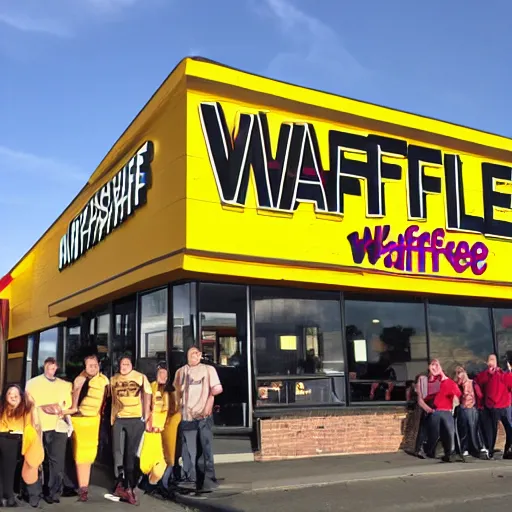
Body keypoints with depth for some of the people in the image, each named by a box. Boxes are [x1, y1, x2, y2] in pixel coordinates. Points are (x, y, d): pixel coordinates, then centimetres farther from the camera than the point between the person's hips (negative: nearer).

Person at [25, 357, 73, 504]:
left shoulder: (65, 385, 19)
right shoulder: (32, 383, 10)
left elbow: (70, 404, 16)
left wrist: (61, 409, -5)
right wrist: (42, 408, -14)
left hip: (59, 426, 2)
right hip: (39, 427, -1)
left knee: (57, 460, -4)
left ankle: (54, 493, 1)